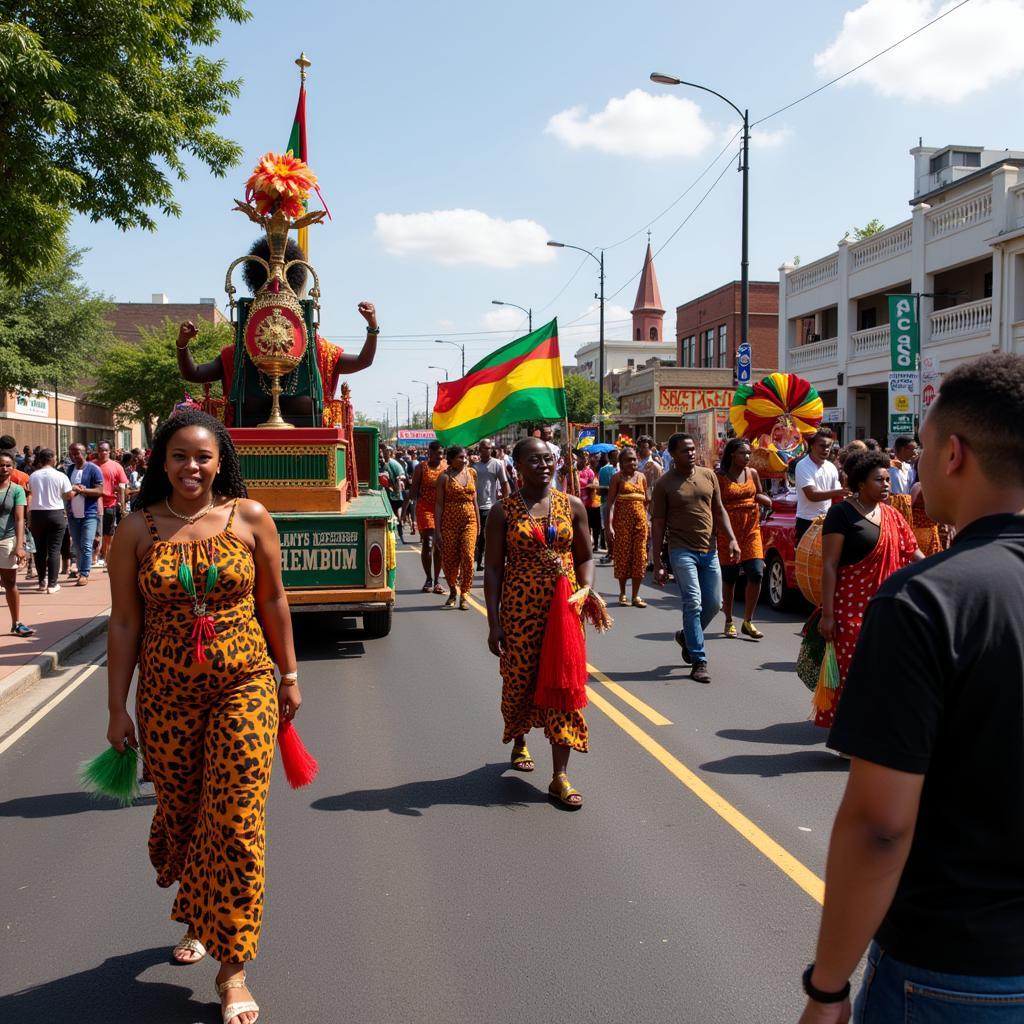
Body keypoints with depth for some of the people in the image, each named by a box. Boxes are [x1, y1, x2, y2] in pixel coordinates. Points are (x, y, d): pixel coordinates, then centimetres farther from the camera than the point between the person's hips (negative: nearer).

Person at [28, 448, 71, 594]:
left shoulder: (32, 476, 1)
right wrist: (76, 490, 16)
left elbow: (28, 498, 5)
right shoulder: (60, 476, -7)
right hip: (55, 514, -2)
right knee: (54, 549, 1)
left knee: (40, 549, 11)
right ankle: (52, 584, -1)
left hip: (36, 514, 2)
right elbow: (69, 495, -1)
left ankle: (42, 582, 15)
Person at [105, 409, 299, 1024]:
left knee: (236, 824, -2)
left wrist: (289, 676, 8)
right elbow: (125, 621, 1)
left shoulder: (250, 518, -3)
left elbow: (273, 600, 5)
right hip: (166, 696, 2)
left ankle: (233, 968, 12)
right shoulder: (138, 530, -2)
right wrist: (118, 708, 1)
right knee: (180, 812, 15)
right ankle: (198, 920, 45)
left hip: (244, 686, -1)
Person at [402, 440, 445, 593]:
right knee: (427, 543, -5)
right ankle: (429, 579, 7)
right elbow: (413, 490, 2)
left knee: (439, 545, 4)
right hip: (425, 507, -2)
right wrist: (406, 506, -4)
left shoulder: (447, 467, 4)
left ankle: (437, 580, 12)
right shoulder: (421, 468, 0)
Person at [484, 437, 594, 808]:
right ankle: (519, 742, 43)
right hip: (519, 607, -1)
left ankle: (560, 775, 3)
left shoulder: (572, 506, 4)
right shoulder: (503, 511, -3)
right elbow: (493, 568, -3)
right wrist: (494, 622, -7)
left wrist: (587, 590, -9)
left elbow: (585, 557, 11)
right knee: (519, 680, 11)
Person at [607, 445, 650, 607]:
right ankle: (622, 593, 14)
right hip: (622, 520, -4)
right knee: (623, 555, 1)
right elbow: (611, 502, -8)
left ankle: (636, 595, 8)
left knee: (639, 556, 1)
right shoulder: (617, 477, -1)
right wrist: (610, 525, -16)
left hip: (640, 519, 4)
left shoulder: (641, 477, 11)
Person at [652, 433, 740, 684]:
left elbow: (719, 511, 14)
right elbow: (659, 524, -2)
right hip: (682, 550, -5)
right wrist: (658, 564, -5)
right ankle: (699, 662, -6)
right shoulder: (664, 484, -3)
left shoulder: (708, 475, 8)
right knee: (693, 603, -12)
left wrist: (732, 539, -1)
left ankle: (687, 636, 35)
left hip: (709, 550, 5)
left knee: (713, 604, 8)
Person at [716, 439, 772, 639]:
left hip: (751, 530, 3)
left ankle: (748, 622, 4)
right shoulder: (720, 476, -4)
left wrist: (762, 499, -2)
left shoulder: (752, 473, 9)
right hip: (728, 531, -3)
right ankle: (729, 622, 19)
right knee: (729, 578, 4)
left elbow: (763, 498, 20)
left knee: (756, 574, -8)